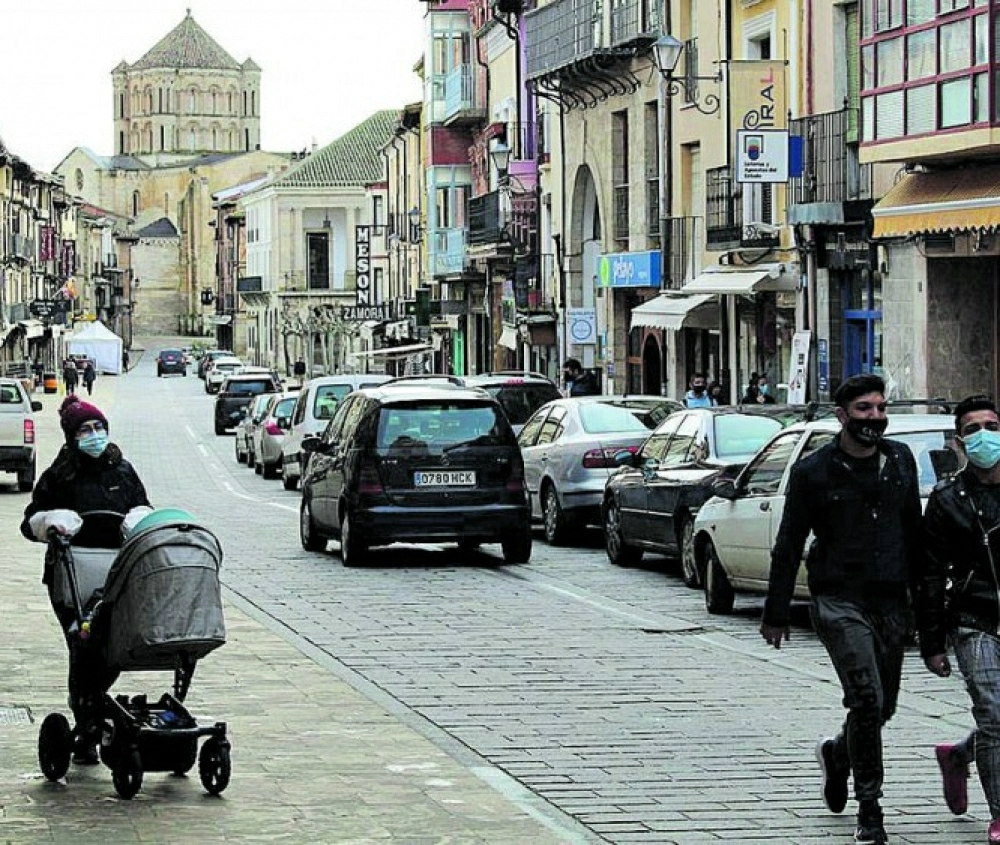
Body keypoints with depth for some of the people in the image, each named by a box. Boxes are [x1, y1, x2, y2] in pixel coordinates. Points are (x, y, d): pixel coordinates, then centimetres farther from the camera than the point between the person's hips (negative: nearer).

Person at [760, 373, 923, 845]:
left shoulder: (900, 461, 9)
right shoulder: (813, 471, -3)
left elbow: (914, 534, 17)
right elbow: (788, 546, 1)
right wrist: (776, 614, 0)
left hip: (890, 601, 5)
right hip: (838, 599, -5)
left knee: (883, 706, 10)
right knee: (867, 699, -17)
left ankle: (837, 754, 43)